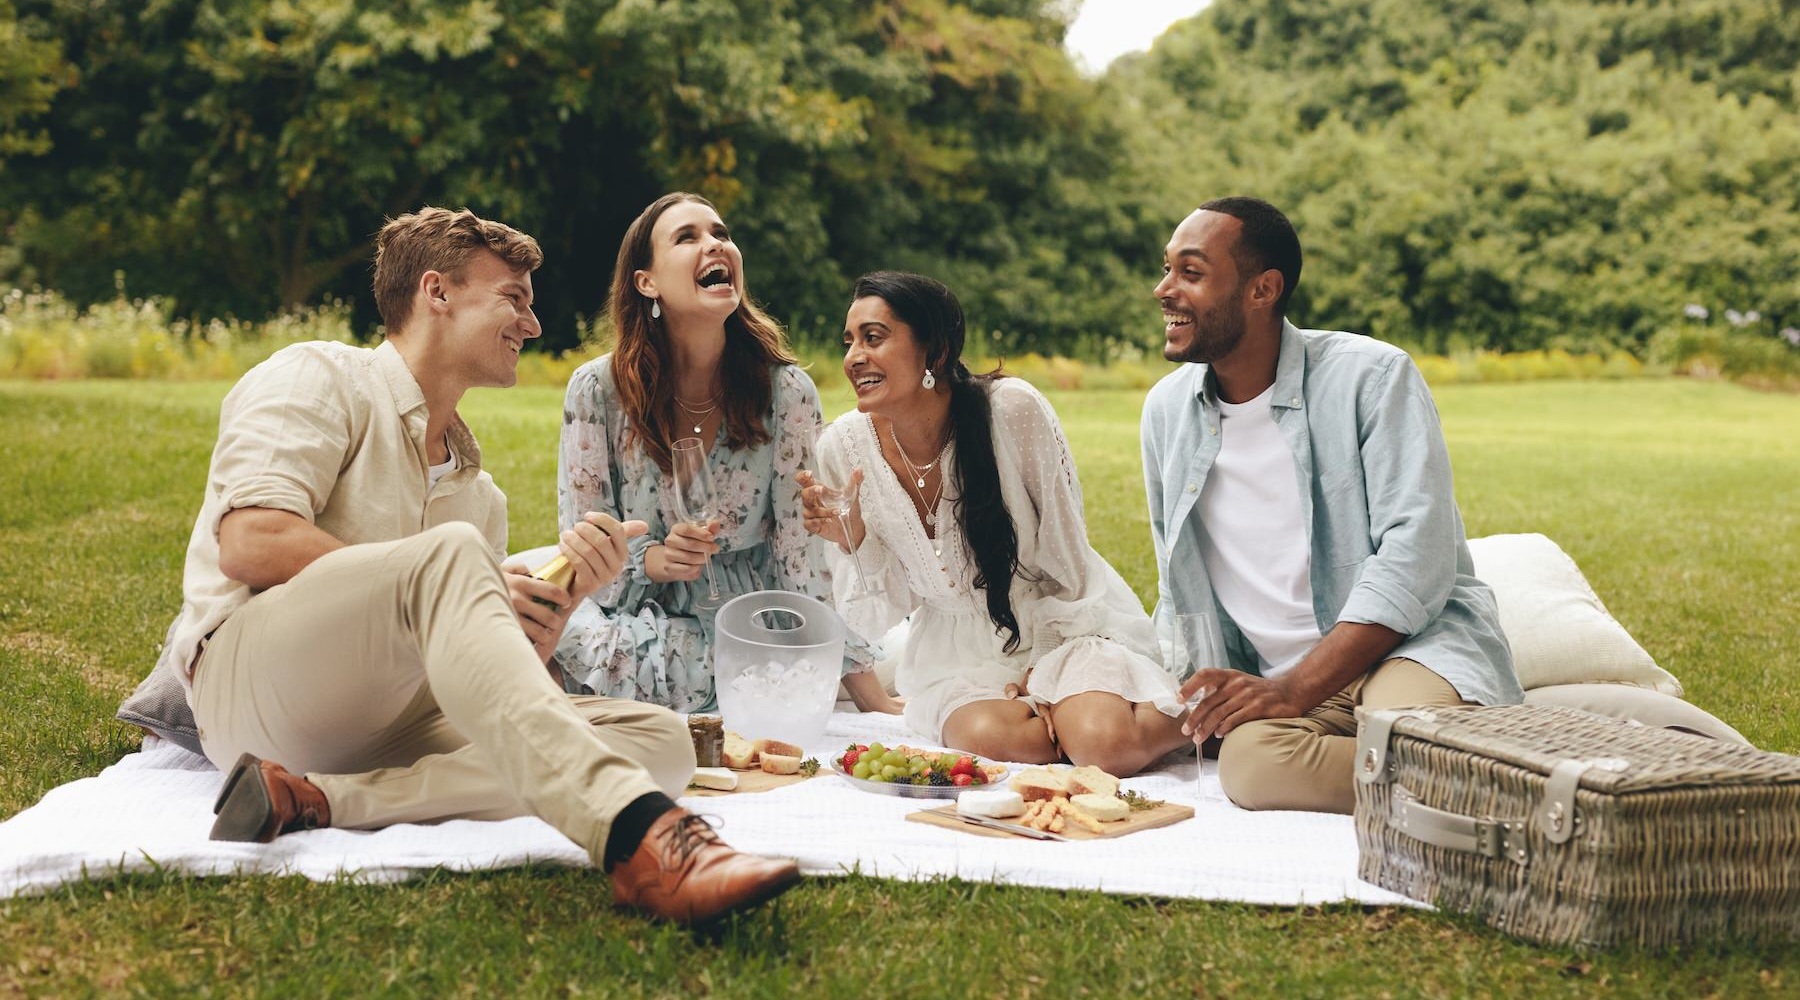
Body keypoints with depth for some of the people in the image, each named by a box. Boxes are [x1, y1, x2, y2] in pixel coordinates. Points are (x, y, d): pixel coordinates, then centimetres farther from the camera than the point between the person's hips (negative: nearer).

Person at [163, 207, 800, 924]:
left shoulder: (480, 494, 26)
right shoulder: (318, 377, 6)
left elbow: (489, 681, 17)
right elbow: (249, 543, -13)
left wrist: (558, 600, -3)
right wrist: (453, 586, -15)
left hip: (390, 725, 7)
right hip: (249, 679, -7)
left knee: (660, 737, -14)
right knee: (451, 552, -33)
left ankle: (319, 800, -30)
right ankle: (637, 837, -52)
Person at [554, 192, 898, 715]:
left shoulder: (786, 391, -6)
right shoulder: (597, 390, -6)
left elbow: (807, 553, -7)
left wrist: (872, 697, -13)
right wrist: (655, 559, -25)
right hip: (641, 627, 0)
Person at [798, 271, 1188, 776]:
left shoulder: (1013, 409, -20)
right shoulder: (844, 446, -10)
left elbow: (1066, 556, -8)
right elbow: (880, 613, -2)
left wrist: (1042, 671, -7)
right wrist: (853, 541, -21)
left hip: (1064, 622, -2)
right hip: (961, 654, 3)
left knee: (1106, 745, -30)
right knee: (990, 737, -30)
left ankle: (1175, 716, 4)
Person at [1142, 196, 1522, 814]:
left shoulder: (1371, 377, -4)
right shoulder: (1167, 409, 12)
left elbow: (1417, 556, -14)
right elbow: (1180, 596, 22)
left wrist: (1294, 689, -23)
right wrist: (1163, 694, 3)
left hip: (1409, 642, -4)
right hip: (1277, 683, 4)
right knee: (1248, 757, -34)